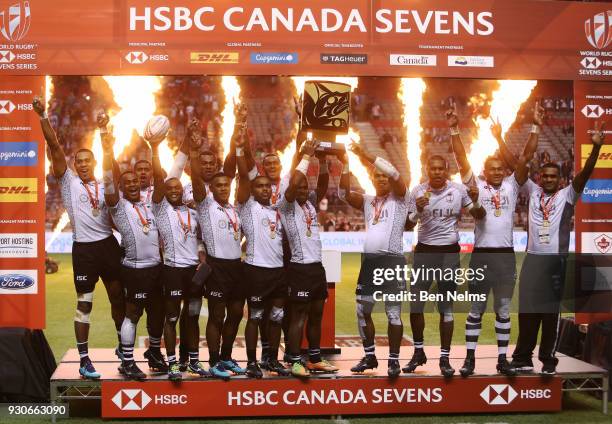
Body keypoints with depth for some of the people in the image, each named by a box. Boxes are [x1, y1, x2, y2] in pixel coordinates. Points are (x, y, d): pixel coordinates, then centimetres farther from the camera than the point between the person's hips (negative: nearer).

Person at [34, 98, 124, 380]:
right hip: (84, 249, -4)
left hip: (108, 244, 4)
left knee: (118, 296, 13)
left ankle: (123, 346, 32)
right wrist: (43, 116, -19)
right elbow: (55, 147, -10)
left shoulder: (105, 186, 11)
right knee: (84, 304, -1)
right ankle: (84, 360, 5)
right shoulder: (69, 182, 0)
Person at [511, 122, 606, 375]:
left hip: (555, 259, -3)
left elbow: (585, 173, -9)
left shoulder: (567, 195, 3)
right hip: (532, 258, 3)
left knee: (551, 311, 3)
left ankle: (548, 358, 11)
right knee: (527, 310, 6)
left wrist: (596, 147, -22)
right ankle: (522, 357, 13)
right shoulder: (533, 191, 11)